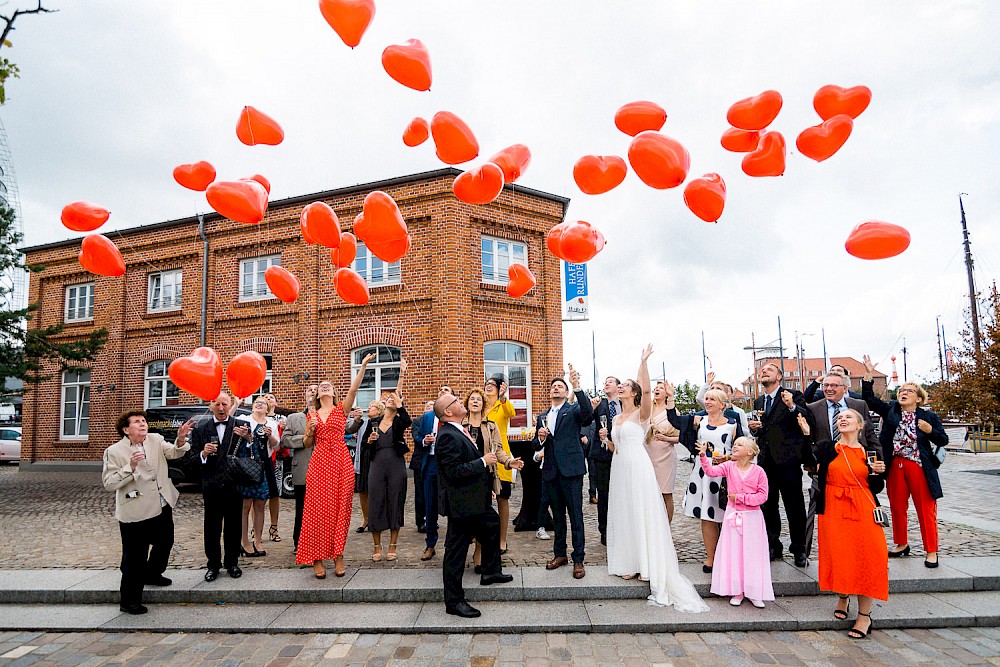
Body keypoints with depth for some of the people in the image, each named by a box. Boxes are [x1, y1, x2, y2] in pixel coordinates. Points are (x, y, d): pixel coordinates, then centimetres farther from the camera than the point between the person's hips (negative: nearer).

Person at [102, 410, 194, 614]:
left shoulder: (155, 440, 3)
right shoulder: (114, 451, -10)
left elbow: (174, 452, -8)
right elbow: (108, 483, -13)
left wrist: (180, 439, -30)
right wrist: (130, 467, -27)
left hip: (162, 507, 6)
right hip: (135, 513, -6)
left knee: (165, 543, 24)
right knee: (135, 558, 1)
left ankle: (152, 574, 49)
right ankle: (129, 601, 16)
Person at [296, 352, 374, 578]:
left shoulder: (341, 409, 8)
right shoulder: (312, 414, 13)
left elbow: (353, 389, -8)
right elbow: (307, 444, 16)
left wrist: (363, 366, -18)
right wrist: (310, 430, -5)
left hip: (341, 462, -1)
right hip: (319, 463, 1)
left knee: (340, 508, 2)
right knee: (318, 509, -1)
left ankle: (338, 555, 12)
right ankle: (317, 558, 7)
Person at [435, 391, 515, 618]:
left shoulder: (458, 432, 11)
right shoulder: (448, 436, -22)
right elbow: (454, 472, -29)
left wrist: (486, 486, 22)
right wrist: (483, 461, -21)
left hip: (475, 501, 11)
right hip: (462, 503, -11)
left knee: (493, 525, 25)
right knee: (456, 551, 0)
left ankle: (491, 572, 44)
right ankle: (454, 601, 11)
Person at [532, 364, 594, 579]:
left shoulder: (574, 410, 0)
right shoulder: (542, 417, 16)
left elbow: (588, 412, -23)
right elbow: (536, 446, 18)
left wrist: (577, 386, -33)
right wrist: (540, 438, -6)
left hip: (571, 470, -5)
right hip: (550, 471, 5)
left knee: (575, 515, -2)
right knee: (557, 516, 15)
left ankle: (578, 560, 4)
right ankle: (560, 554, 26)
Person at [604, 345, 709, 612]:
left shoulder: (641, 414, -5)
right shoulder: (616, 419, 14)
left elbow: (646, 390, -24)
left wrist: (644, 362, -29)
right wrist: (606, 438, 1)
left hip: (638, 468, -7)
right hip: (619, 469, 7)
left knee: (643, 514, -3)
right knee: (623, 514, 8)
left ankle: (648, 565, 5)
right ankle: (630, 562, 16)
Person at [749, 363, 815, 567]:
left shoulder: (793, 396, -3)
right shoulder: (758, 402, 15)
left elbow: (809, 420, -15)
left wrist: (792, 406, -29)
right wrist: (754, 427, 2)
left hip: (787, 460, -6)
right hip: (766, 462, 6)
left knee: (795, 508, 2)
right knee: (768, 507, 13)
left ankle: (799, 550, 15)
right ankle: (773, 547, 25)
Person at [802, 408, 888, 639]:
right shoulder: (827, 447, 5)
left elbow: (875, 488, 11)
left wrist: (879, 473, -7)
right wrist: (807, 434, -14)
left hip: (862, 510, 0)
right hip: (834, 509, 0)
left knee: (864, 558, -3)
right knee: (838, 555, 2)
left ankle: (864, 615, 10)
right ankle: (842, 597, 31)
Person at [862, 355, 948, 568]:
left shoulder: (928, 416, 1)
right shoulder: (890, 410, 7)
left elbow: (943, 440, 3)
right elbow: (869, 398, -1)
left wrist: (929, 430, -16)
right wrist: (868, 375, -8)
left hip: (920, 467, -3)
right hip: (896, 466, 3)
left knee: (926, 509, 1)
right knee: (897, 507, 11)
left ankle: (931, 551, 12)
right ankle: (901, 544, 26)